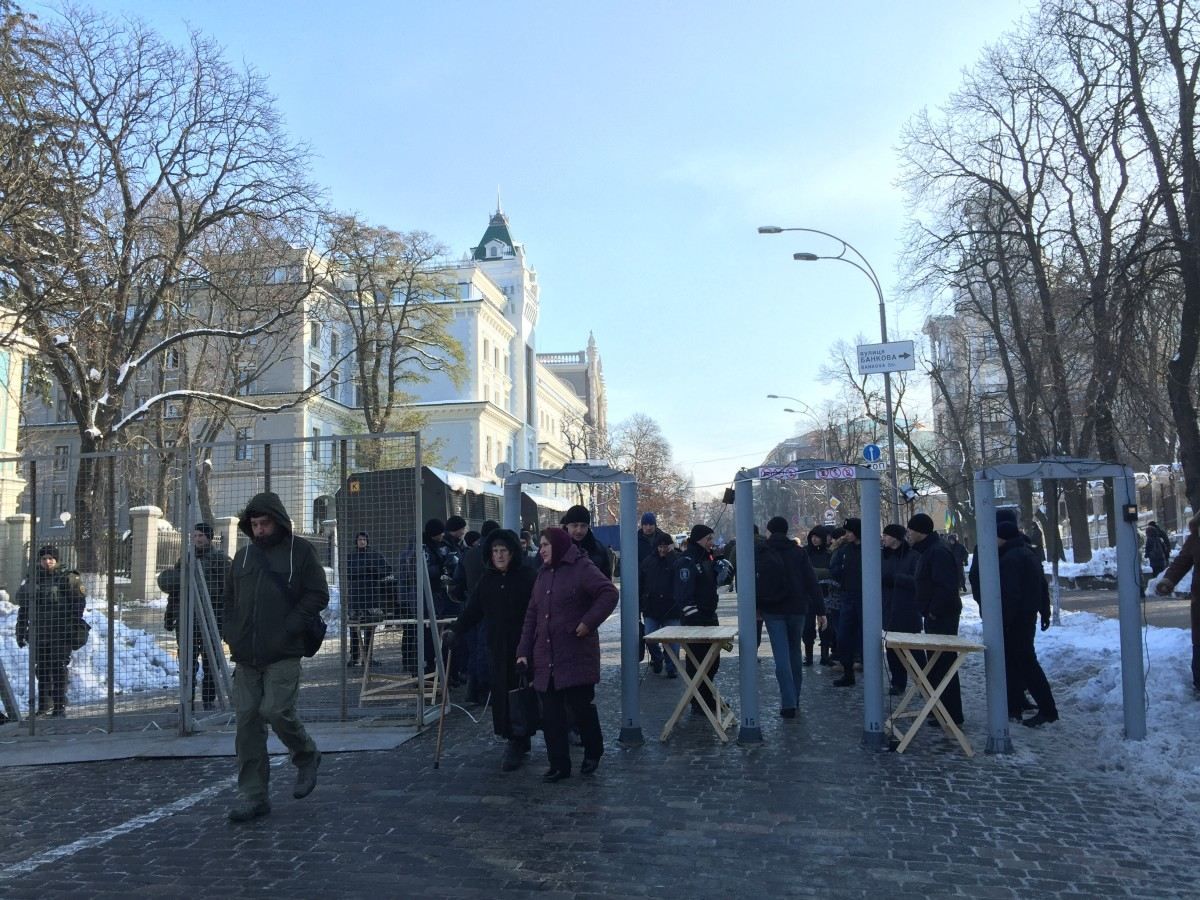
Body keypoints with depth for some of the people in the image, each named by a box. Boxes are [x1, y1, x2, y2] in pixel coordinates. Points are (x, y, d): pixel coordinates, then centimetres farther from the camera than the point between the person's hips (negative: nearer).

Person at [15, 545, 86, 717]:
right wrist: (20, 631, 14)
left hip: (60, 633, -5)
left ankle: (60, 707, -2)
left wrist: (74, 628, -12)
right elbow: (23, 608, 19)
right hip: (39, 633, 5)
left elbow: (78, 603, -5)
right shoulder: (32, 580, 13)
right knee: (42, 670, 9)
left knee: (58, 669, -6)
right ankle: (44, 706, 18)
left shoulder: (67, 579, -2)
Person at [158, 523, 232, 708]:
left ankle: (209, 700, 12)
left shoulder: (220, 559, 0)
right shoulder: (184, 560, 15)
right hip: (186, 620, 4)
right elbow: (174, 593, 21)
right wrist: (169, 616, 16)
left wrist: (224, 619, -15)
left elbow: (226, 591, -6)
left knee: (210, 662, 3)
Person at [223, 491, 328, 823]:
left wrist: (289, 629, -13)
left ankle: (306, 756, 17)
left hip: (283, 655, -5)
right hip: (246, 657, 5)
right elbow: (230, 599, 23)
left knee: (276, 711, -14)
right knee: (247, 721, 3)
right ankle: (253, 796, 12)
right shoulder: (244, 555, 15)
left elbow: (318, 595, -4)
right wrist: (232, 635, 8)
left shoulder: (300, 551, -1)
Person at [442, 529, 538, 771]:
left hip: (524, 646, -4)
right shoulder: (486, 579, 10)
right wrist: (455, 631, -5)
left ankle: (516, 745, 7)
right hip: (497, 649, 5)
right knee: (502, 695, 4)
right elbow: (472, 610, 10)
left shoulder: (528, 576, -5)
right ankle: (516, 743, 18)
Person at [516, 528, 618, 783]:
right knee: (551, 713, 5)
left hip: (576, 655, -7)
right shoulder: (543, 574, 16)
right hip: (545, 658, 7)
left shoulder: (582, 568, -7)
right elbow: (532, 616, 16)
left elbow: (609, 593, -18)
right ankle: (559, 765, 13)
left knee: (581, 705, -1)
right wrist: (523, 651, 10)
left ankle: (593, 752, 24)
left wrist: (588, 622, -20)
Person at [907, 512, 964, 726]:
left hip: (942, 618, -11)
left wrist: (935, 611, -20)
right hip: (934, 615, 11)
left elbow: (946, 586, -28)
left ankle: (952, 715, 0)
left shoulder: (938, 552, -19)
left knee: (943, 665, -6)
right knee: (936, 664, 17)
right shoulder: (927, 550, 15)